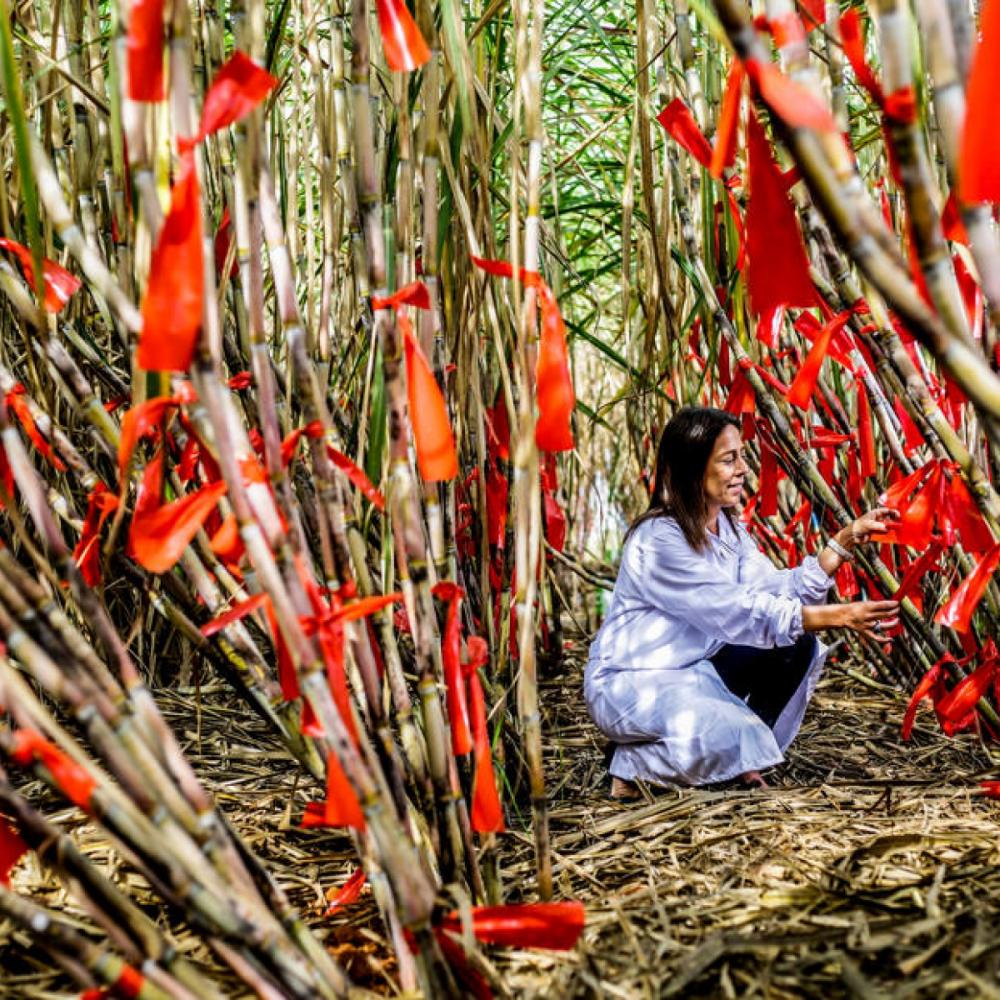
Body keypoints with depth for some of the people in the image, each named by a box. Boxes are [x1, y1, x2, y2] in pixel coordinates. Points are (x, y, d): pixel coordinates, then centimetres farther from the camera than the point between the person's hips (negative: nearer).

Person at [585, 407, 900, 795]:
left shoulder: (728, 527, 3)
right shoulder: (658, 540, -25)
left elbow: (778, 589, -7)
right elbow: (741, 613, -30)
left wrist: (847, 539, -12)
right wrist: (839, 616, -32)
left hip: (693, 666, 9)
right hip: (629, 682, -9)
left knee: (797, 647, -3)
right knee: (734, 736, -30)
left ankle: (741, 761, 8)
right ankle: (631, 766, -4)